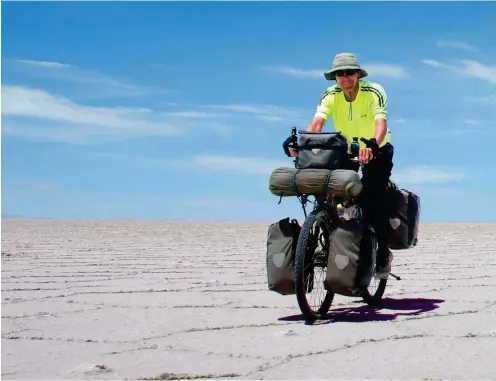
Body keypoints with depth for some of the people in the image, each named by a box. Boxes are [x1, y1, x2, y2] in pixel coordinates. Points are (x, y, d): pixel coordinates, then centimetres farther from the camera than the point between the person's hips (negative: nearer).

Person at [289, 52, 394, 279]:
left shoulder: (373, 92, -23)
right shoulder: (331, 95, -14)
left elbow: (381, 122, -39)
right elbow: (317, 123, -28)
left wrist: (372, 145, -60)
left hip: (377, 151, -4)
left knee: (373, 195, -22)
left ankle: (383, 252, -12)